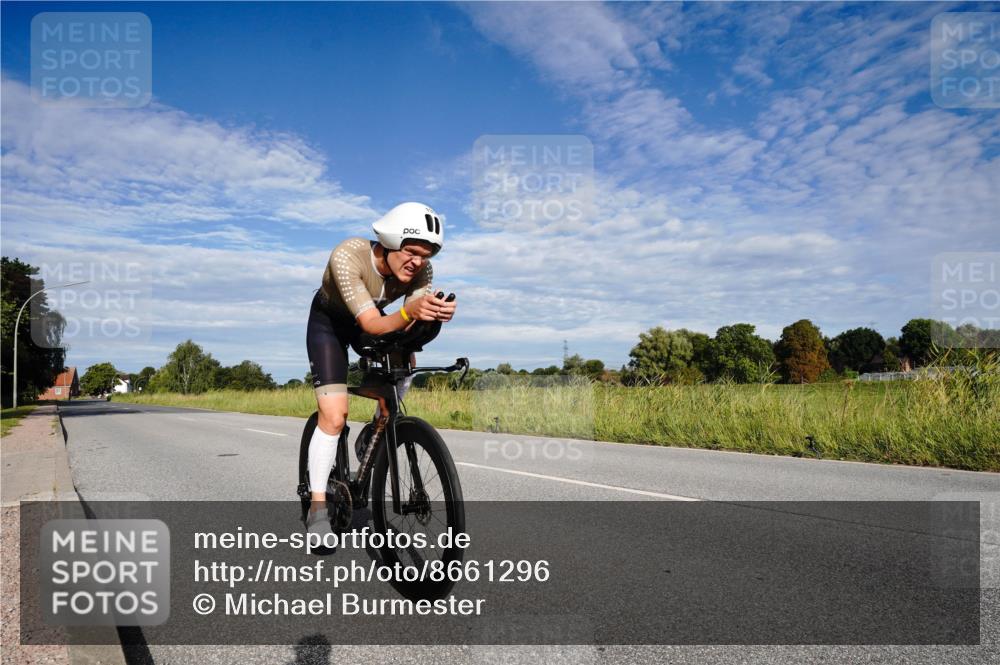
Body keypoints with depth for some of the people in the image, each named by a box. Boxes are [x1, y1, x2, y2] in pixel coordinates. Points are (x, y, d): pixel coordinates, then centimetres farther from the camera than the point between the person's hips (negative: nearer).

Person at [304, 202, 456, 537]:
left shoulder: (422, 271, -24)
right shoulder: (347, 255, -37)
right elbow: (372, 325, -42)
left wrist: (433, 315, -52)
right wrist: (409, 313, -61)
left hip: (372, 319, 5)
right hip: (329, 322, -5)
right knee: (334, 417, -14)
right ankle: (317, 507, -1)